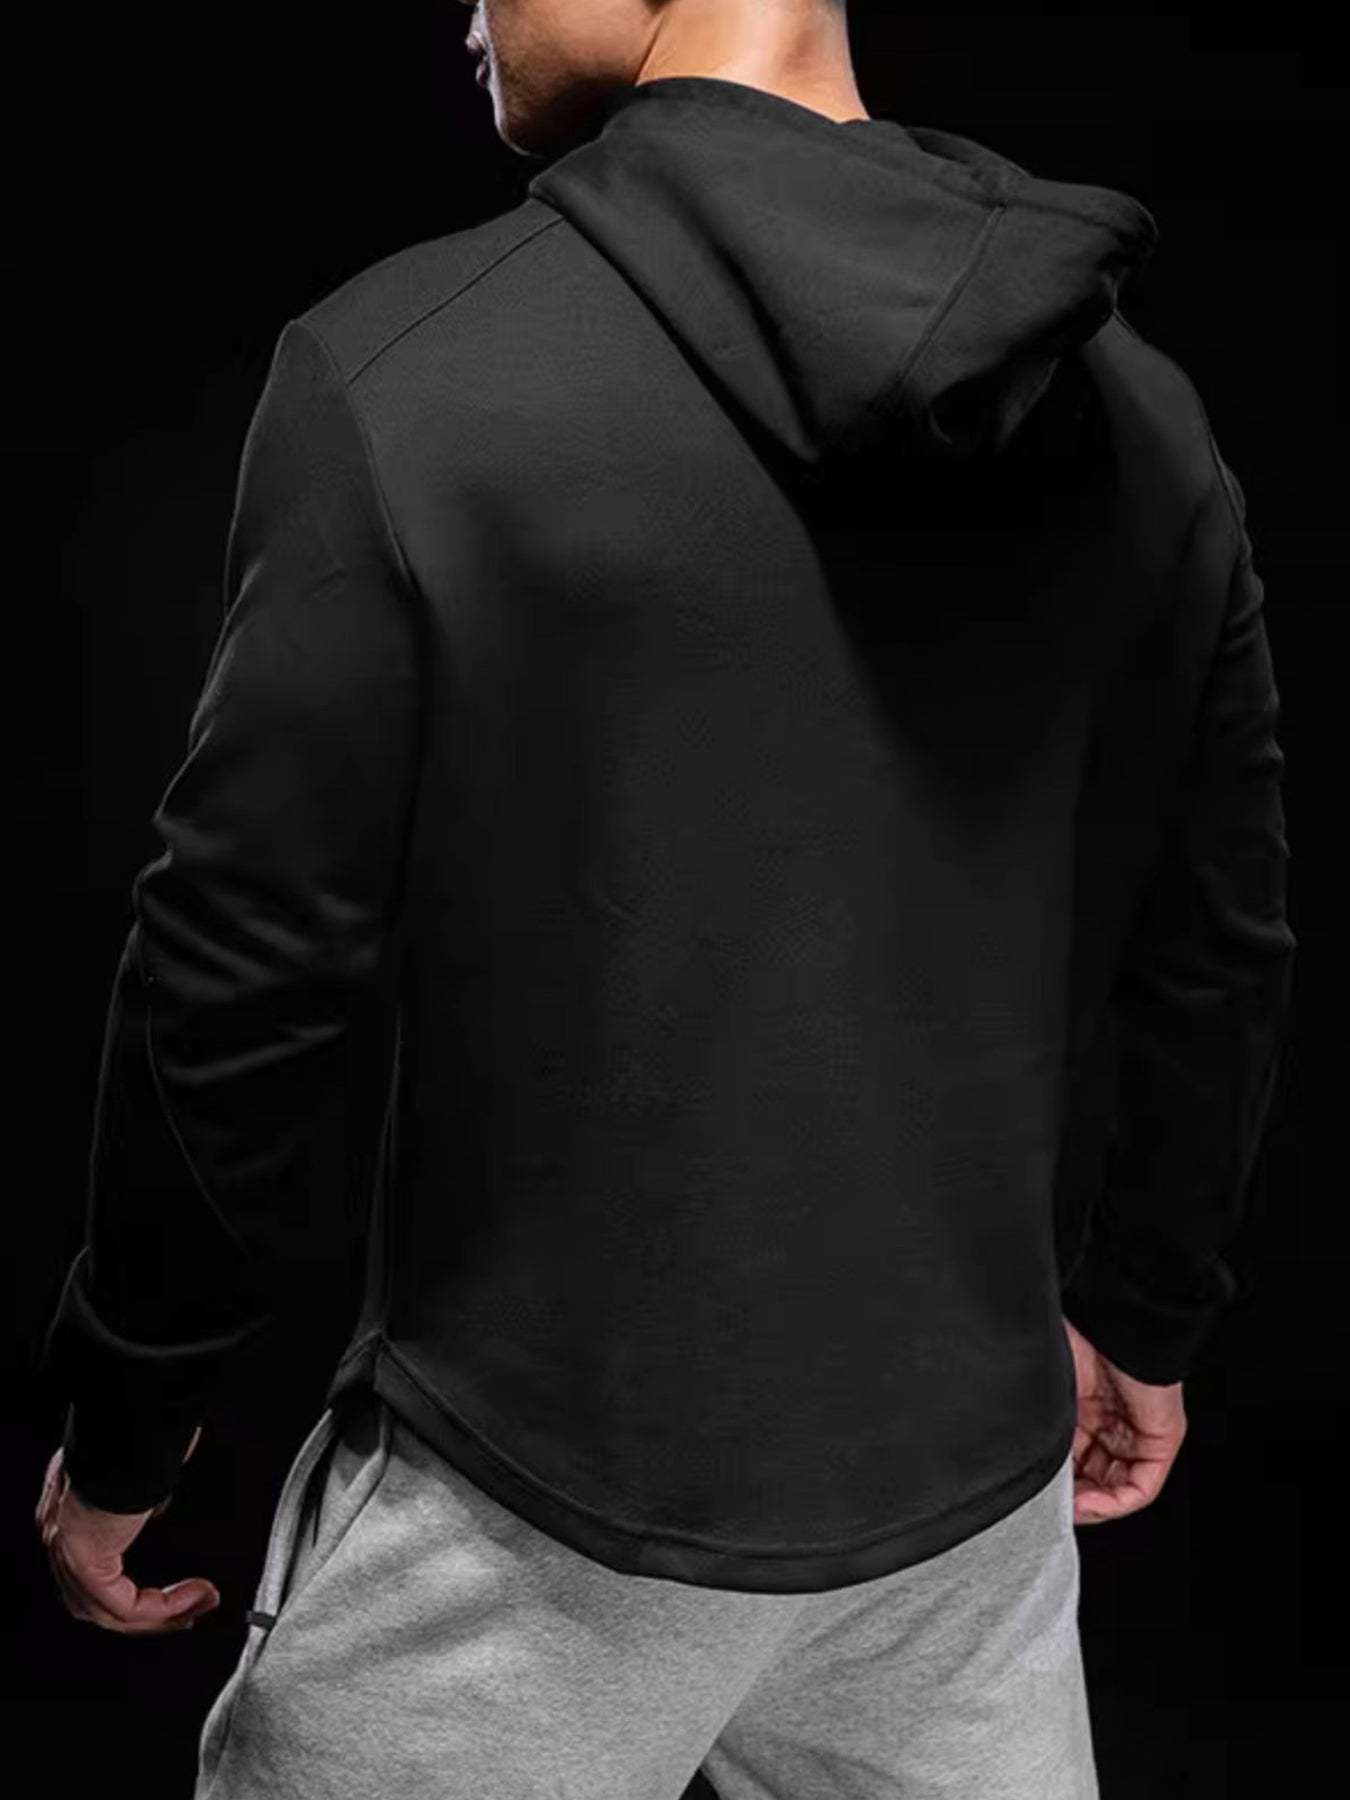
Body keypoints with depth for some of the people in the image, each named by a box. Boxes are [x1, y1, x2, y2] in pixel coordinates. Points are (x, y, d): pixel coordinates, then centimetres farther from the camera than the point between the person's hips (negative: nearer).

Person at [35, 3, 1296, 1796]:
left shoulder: (408, 367, -17)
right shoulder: (1138, 400, -2)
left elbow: (248, 976, -14)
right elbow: (1217, 953, 5)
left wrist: (123, 1424, 2)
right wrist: (1143, 1312, 20)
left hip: (551, 1495, -4)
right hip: (973, 1465, 5)